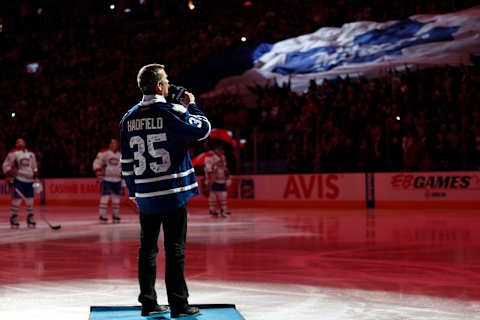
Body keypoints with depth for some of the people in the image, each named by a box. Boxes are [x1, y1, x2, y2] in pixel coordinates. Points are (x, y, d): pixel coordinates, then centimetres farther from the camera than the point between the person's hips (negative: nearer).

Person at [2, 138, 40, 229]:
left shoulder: (31, 154, 15)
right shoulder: (13, 153, -2)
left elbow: (34, 168, 24)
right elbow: (6, 165, -3)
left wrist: (36, 178, 15)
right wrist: (9, 176, -12)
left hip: (29, 181, 5)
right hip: (18, 180, -5)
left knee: (30, 200, 4)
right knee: (17, 199, -12)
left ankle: (30, 219, 17)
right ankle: (13, 219, -1)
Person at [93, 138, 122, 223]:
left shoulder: (120, 155, 10)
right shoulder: (104, 153, -6)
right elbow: (96, 164, -6)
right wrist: (99, 175, -12)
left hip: (117, 180, 5)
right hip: (106, 179, -5)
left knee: (116, 197, 8)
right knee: (105, 197, -11)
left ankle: (115, 215, 20)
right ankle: (102, 215, -5)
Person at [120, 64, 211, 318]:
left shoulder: (129, 118, 6)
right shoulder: (171, 113, -11)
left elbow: (126, 161, 9)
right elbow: (203, 129, -3)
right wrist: (191, 105, 11)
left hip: (145, 196, 5)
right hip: (173, 192, -5)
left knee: (147, 248, 12)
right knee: (175, 249, 0)